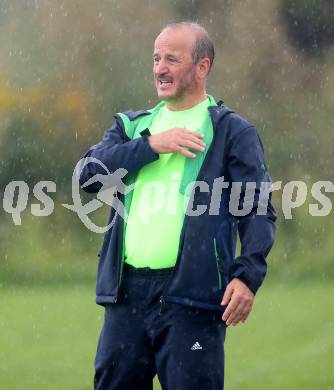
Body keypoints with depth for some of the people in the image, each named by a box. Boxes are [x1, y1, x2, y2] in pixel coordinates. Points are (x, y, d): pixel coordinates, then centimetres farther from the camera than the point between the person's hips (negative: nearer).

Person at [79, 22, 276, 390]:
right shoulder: (133, 126, 19)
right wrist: (150, 145, -8)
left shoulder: (232, 131, 4)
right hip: (127, 290, 5)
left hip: (191, 295, -5)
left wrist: (248, 275, -18)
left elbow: (257, 212, -4)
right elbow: (89, 173, 3)